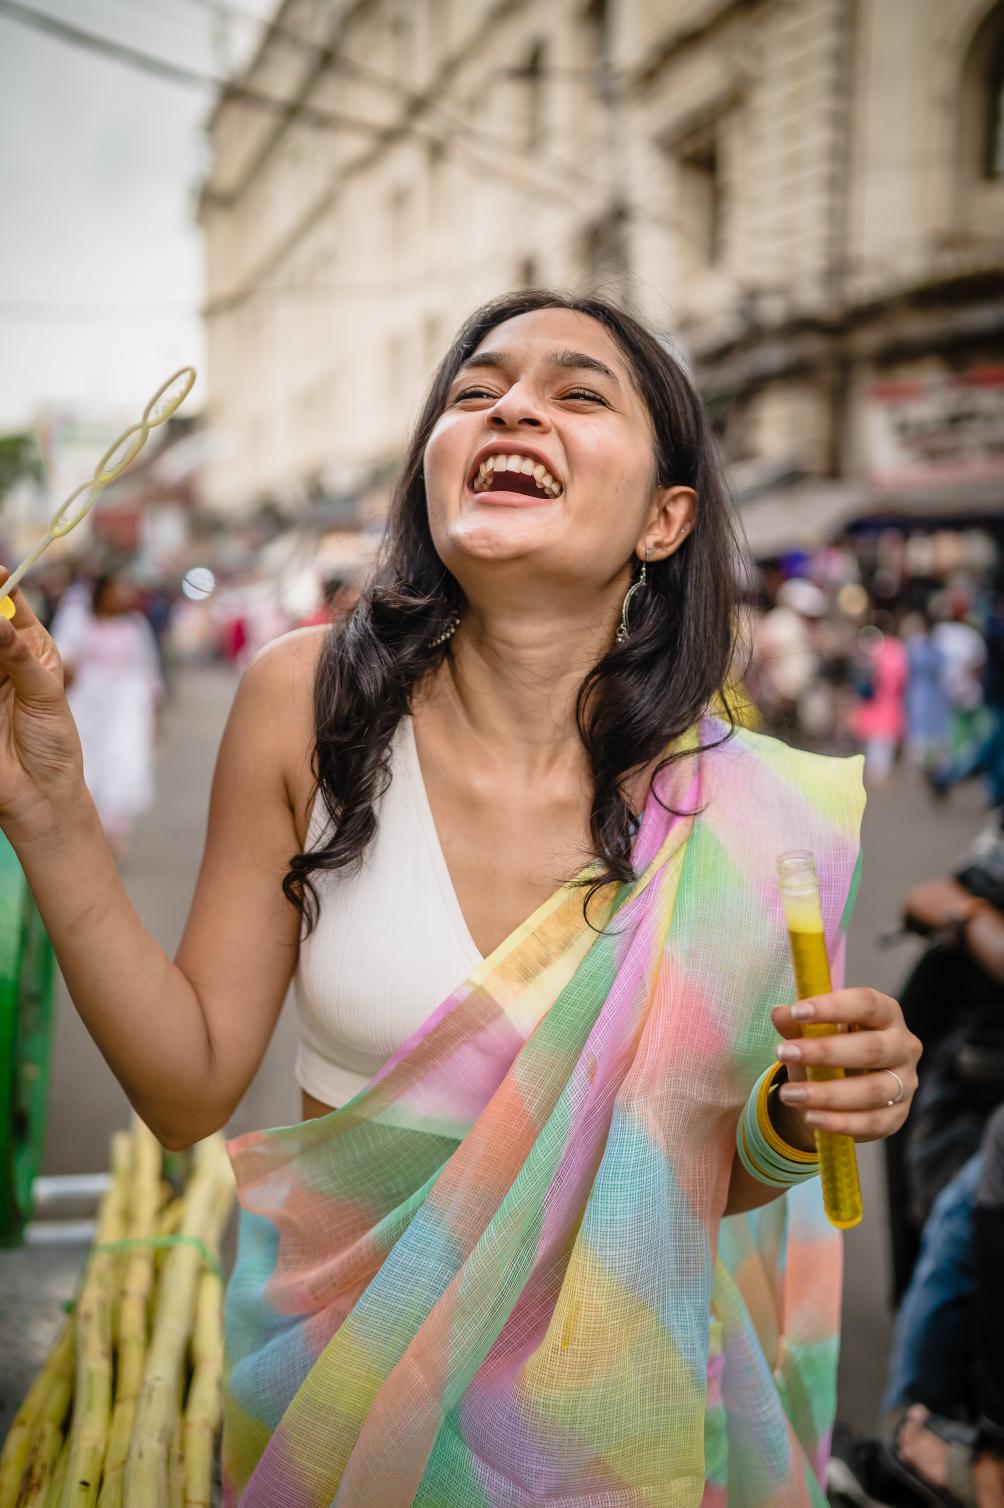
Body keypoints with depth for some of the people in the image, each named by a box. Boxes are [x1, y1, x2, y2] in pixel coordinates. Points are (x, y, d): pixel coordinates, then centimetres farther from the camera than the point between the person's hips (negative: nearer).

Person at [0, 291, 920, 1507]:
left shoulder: (735, 810, -18)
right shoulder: (312, 701, -18)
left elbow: (695, 1178, -5)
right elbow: (190, 1089, -14)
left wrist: (797, 1121, -26)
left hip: (602, 1387, 0)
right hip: (342, 1364, 0)